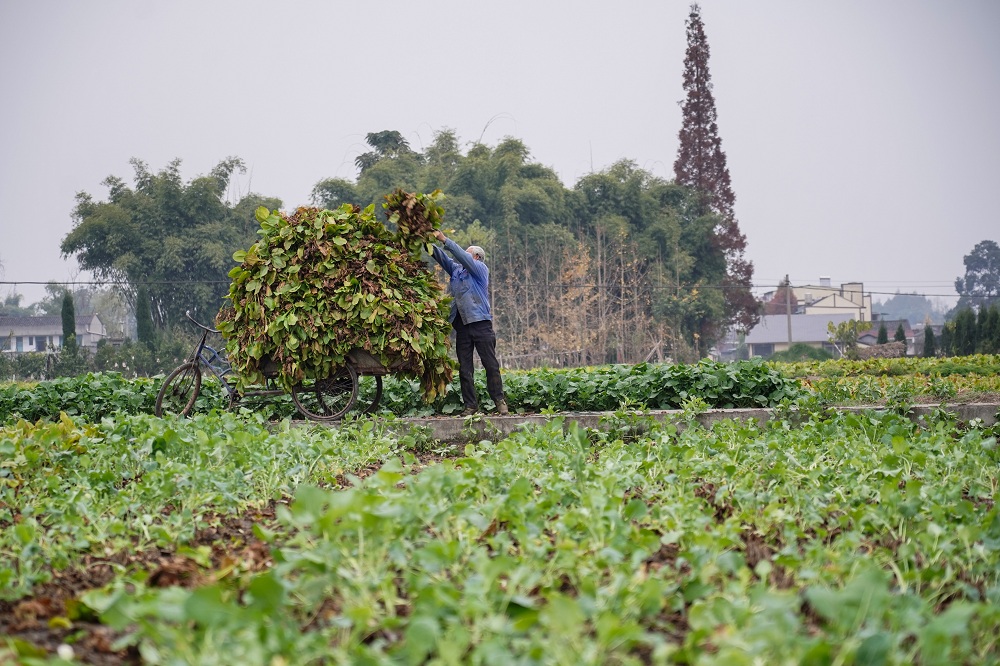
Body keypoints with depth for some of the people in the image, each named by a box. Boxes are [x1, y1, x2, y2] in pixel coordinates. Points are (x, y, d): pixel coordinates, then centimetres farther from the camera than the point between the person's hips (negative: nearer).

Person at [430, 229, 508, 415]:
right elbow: (442, 258, 10)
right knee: (464, 368, 2)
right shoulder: (456, 269, 20)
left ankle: (499, 400, 2)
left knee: (491, 364, -4)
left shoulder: (481, 269, 3)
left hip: (480, 323, -6)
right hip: (462, 325, 6)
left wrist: (445, 240, -10)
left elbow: (463, 257, -10)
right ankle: (471, 405, 4)